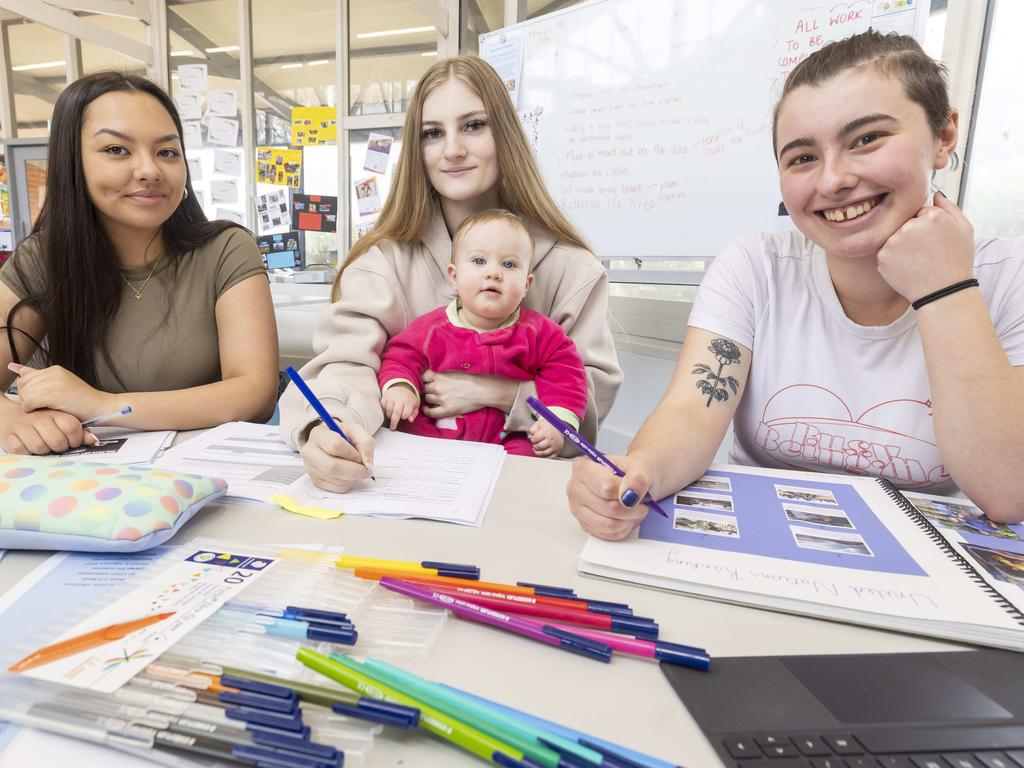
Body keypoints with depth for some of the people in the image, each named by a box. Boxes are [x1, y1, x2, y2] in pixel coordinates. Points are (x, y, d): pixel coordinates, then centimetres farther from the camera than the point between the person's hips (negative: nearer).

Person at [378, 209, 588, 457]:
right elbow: (401, 357, 9)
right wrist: (398, 386, -12)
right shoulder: (432, 328, 2)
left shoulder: (539, 333, 0)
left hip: (510, 441, -1)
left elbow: (565, 375, 2)